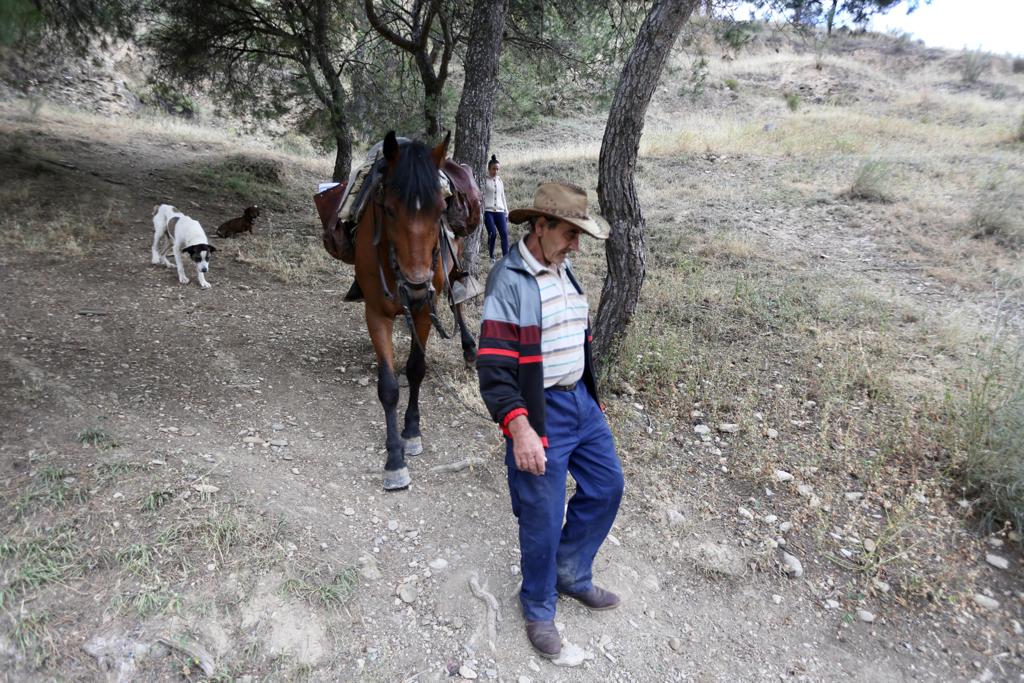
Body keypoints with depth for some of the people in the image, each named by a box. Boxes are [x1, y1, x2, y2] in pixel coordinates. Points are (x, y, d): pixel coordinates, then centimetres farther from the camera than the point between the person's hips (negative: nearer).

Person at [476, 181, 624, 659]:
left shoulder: (564, 271, 8)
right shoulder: (509, 280, -18)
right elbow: (494, 368, -23)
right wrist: (519, 428, -33)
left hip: (581, 401, 8)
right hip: (539, 413, -8)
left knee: (606, 486, 18)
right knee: (543, 517, 4)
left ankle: (572, 574, 38)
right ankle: (538, 609, 30)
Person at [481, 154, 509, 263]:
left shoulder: (500, 181, 18)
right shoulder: (484, 180, 2)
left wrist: (506, 212, 19)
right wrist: (481, 212, -10)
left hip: (500, 211, 4)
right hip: (488, 211, -4)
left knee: (504, 233, -10)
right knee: (493, 233, -16)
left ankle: (505, 257, -11)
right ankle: (491, 256, 4)